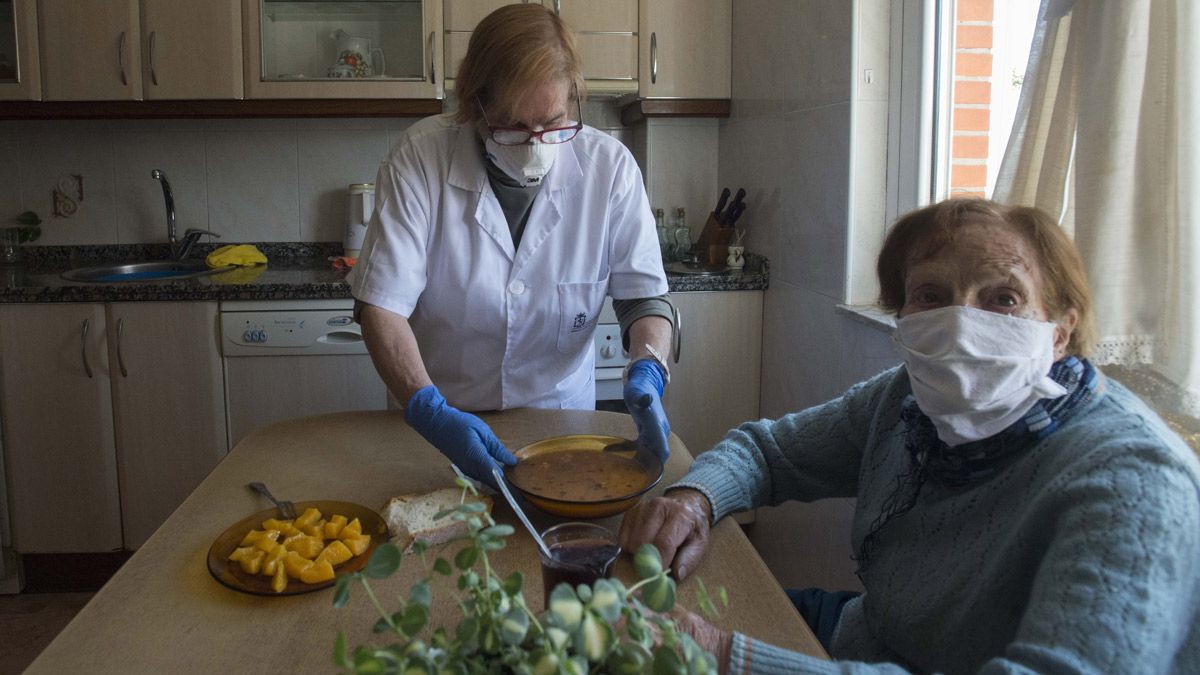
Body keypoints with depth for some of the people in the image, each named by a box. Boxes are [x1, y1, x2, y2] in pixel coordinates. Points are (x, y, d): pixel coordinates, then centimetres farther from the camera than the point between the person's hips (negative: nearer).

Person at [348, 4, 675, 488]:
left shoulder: (609, 166, -9)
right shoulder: (420, 157, -15)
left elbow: (644, 294, -4)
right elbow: (382, 305, -17)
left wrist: (646, 371, -25)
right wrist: (431, 411, -31)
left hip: (561, 414, 1)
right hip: (441, 425, 0)